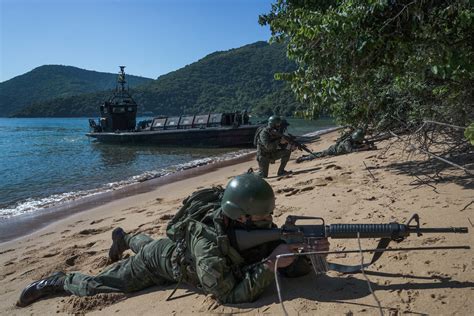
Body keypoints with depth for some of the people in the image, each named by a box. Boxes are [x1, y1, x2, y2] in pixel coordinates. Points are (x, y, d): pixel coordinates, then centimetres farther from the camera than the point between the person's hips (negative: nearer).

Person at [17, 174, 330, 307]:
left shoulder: (260, 228, -25)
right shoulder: (208, 244, -46)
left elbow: (291, 267, -19)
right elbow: (232, 294, -45)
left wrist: (311, 252, -39)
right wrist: (270, 264, -49)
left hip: (176, 246, 7)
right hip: (161, 260, -6)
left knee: (144, 244, 37)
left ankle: (123, 238, 66)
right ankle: (60, 281, 30)